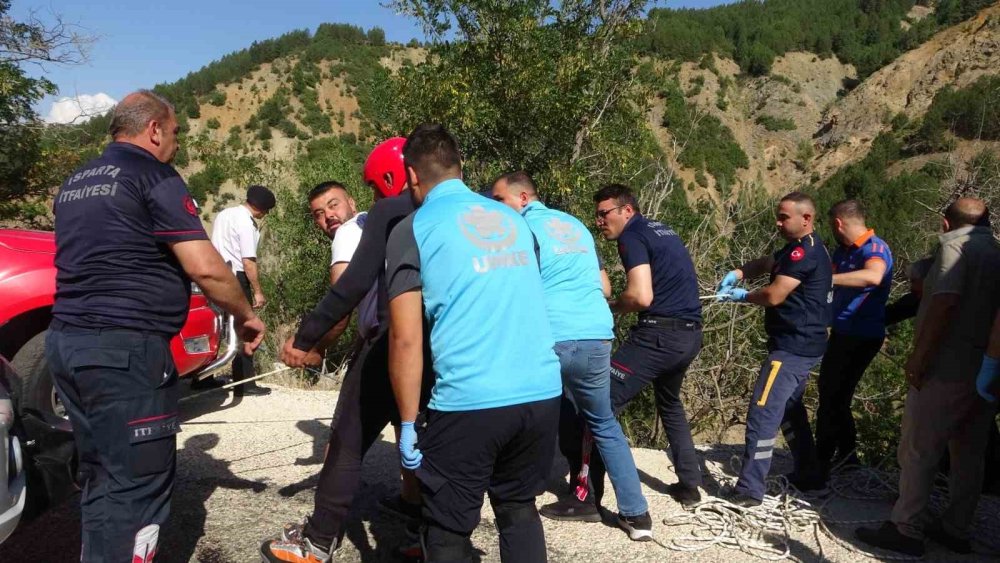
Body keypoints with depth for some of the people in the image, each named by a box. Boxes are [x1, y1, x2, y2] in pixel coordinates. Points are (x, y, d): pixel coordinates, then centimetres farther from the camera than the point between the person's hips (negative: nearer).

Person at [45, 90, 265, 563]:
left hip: (66, 340, 9)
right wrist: (245, 316, -1)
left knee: (101, 478, 17)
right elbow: (205, 267, -15)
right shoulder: (153, 176, -8)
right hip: (125, 349, -9)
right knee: (135, 484, -4)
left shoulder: (75, 183, 19)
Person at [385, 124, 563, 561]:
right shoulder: (513, 219, 16)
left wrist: (408, 422, -1)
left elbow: (406, 339, -7)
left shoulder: (413, 230, -1)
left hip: (468, 401, -5)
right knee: (519, 509, 23)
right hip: (543, 392, 6)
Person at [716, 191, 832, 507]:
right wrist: (737, 274, 1)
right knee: (790, 410, 22)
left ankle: (749, 491, -10)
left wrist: (742, 297, -3)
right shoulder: (806, 248, 16)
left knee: (763, 413, -12)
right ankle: (808, 476, 33)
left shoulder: (804, 251, -17)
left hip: (793, 347, -11)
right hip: (804, 345, 11)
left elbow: (774, 295, -21)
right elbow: (766, 264, 20)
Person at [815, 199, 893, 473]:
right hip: (842, 333, 9)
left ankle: (821, 463, 11)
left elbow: (873, 277, -40)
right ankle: (845, 453, 34)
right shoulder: (843, 250, 10)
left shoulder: (875, 248, -19)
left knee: (833, 397, -2)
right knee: (830, 392, 18)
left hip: (862, 337, -9)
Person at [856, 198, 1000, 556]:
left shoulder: (956, 245, -8)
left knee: (917, 450, 0)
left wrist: (918, 356, -20)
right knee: (968, 454, 15)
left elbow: (945, 301, -22)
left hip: (948, 369, -8)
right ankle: (956, 529, 24)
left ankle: (906, 530, 6)